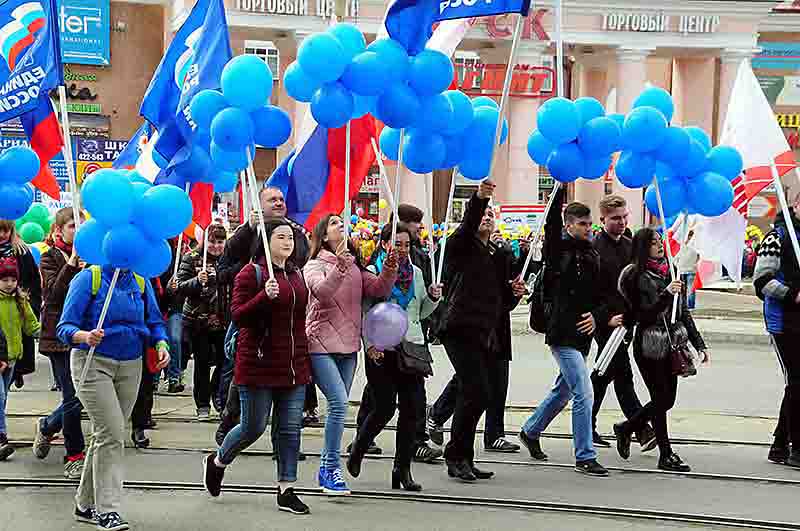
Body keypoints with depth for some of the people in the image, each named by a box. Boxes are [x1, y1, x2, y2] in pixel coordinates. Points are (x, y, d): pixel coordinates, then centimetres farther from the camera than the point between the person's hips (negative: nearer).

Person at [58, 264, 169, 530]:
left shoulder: (140, 282, 6)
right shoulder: (89, 278, -8)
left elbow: (154, 321, 12)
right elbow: (65, 327, -11)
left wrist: (161, 344, -9)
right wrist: (85, 336, -32)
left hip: (130, 366, 5)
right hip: (93, 363, -5)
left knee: (107, 435, 10)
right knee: (112, 434, -15)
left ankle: (85, 504, 23)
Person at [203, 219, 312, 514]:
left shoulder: (297, 274, 14)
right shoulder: (251, 273, -8)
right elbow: (238, 316, -14)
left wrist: (305, 359, 22)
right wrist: (264, 296, -29)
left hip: (294, 366, 6)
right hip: (260, 365, -6)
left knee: (291, 428, 4)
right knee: (253, 427, 1)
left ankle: (286, 490, 9)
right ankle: (217, 462, 28)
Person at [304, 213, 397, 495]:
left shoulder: (355, 267, 13)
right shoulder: (315, 265, -5)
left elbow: (378, 289, 2)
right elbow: (321, 292, -25)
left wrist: (389, 270, -17)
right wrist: (339, 269, -42)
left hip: (348, 346, 7)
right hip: (321, 345, -7)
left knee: (339, 405, 11)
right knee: (339, 402, -19)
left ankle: (327, 469, 20)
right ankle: (331, 467, -12)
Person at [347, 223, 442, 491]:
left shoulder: (416, 273, 14)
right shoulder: (371, 273, -2)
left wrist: (432, 297, 2)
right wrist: (369, 345, -17)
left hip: (412, 347, 5)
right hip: (382, 349, -5)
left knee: (411, 409, -1)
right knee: (384, 408, -6)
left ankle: (403, 469, 7)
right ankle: (356, 453, 19)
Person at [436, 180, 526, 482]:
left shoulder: (496, 256, 22)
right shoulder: (460, 247, 1)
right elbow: (468, 225, -21)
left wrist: (513, 291, 6)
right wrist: (479, 199, -38)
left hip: (484, 335, 8)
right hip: (460, 330, -8)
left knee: (470, 396, 10)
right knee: (478, 393, -17)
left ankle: (461, 461, 16)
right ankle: (457, 455, -6)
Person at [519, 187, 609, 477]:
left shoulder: (591, 255, 12)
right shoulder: (558, 250, -7)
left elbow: (599, 293, 15)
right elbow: (551, 223, -23)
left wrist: (595, 314, -3)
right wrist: (561, 190, -26)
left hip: (582, 333, 8)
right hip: (563, 333, -8)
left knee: (563, 391, 21)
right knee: (584, 394, -11)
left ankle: (530, 432, 40)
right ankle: (584, 457, -3)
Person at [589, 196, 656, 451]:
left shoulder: (629, 245, 11)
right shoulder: (594, 248, -12)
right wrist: (606, 318, -19)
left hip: (624, 320, 8)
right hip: (607, 322, -8)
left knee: (603, 375, 15)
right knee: (623, 377, -8)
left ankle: (587, 427, 25)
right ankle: (643, 432, -8)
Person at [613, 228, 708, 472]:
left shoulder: (669, 271, 12)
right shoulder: (637, 276, -8)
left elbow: (684, 312, 15)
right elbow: (643, 315, -15)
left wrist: (699, 344, 12)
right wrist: (666, 294, -27)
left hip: (671, 343, 7)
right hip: (648, 345, -7)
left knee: (667, 399, 10)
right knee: (661, 398, -4)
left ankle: (625, 429, 31)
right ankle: (666, 456, 6)